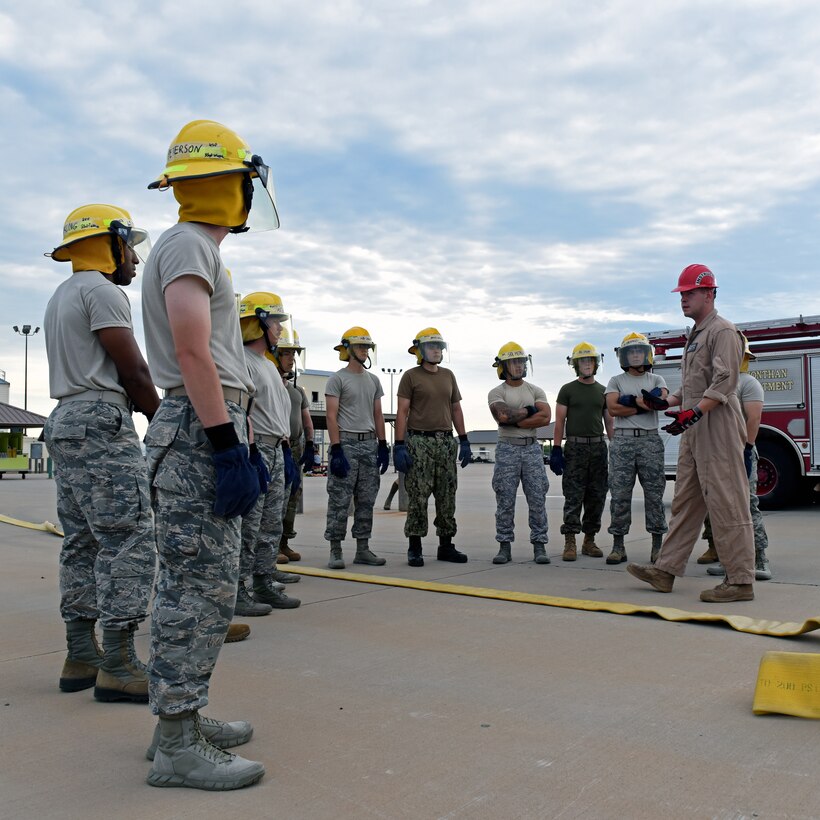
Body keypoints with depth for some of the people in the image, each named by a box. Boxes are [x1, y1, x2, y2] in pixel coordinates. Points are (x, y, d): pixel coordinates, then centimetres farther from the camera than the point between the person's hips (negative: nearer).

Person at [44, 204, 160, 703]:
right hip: (101, 422, -11)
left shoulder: (61, 297, 23)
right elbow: (134, 372, -12)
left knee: (84, 541, 11)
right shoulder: (103, 291, -8)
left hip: (65, 420, 11)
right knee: (129, 539, -11)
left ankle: (81, 657, 15)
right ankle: (118, 665, -10)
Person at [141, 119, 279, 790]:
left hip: (210, 431, 11)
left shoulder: (198, 248, 23)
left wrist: (240, 441, 22)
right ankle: (178, 746, 1)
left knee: (198, 584, 14)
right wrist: (227, 445, -22)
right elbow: (193, 353, -19)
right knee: (201, 589, -7)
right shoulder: (187, 244, -8)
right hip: (199, 432, -11)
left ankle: (182, 719, 24)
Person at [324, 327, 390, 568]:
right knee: (340, 501, -5)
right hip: (346, 443, -6)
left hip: (369, 444, 6)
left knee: (366, 501, 8)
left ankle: (363, 549, 15)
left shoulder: (373, 380, 15)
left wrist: (383, 446, 9)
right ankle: (335, 551, 1)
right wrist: (336, 450, -16)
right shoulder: (338, 379, -4)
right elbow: (331, 416, -9)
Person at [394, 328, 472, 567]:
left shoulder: (448, 376, 15)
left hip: (446, 441, 6)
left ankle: (446, 546, 17)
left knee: (447, 497, 8)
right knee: (418, 497, -4)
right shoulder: (411, 376, -2)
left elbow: (456, 409, 18)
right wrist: (399, 445, -14)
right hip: (419, 442, -5)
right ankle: (414, 549, 4)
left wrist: (464, 440, 12)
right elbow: (402, 412, -6)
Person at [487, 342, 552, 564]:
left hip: (532, 448, 2)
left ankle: (539, 546, 8)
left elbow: (546, 418, -6)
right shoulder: (497, 393, 3)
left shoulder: (535, 391, 10)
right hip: (507, 449, -2)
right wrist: (530, 410, -5)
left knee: (537, 500, 1)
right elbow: (503, 416, -16)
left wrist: (514, 420, -11)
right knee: (505, 502, 1)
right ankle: (505, 546, 9)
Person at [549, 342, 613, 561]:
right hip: (575, 447, -4)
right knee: (573, 497, -6)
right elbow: (560, 421, 0)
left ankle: (589, 541, 15)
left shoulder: (603, 391, 13)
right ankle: (570, 543, -5)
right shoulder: (567, 390, 4)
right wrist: (556, 450, -8)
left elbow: (609, 422, 14)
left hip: (598, 447, 4)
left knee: (596, 497, 6)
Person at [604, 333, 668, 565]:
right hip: (622, 441, 0)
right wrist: (644, 405, -6)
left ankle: (657, 545, 7)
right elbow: (613, 409, -5)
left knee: (654, 493, 0)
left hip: (650, 441, 0)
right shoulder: (616, 381, 12)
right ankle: (618, 545, 3)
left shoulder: (656, 380, 14)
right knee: (620, 494, -2)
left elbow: (661, 400, -8)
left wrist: (629, 400, -7)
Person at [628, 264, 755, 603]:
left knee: (726, 504, -8)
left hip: (717, 428, -10)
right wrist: (667, 402, 14)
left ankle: (740, 581, -3)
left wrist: (693, 413, -27)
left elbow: (725, 382, -19)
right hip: (694, 432, 10)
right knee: (685, 502, 10)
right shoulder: (695, 335, 22)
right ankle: (666, 569, 14)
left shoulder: (723, 331, -8)